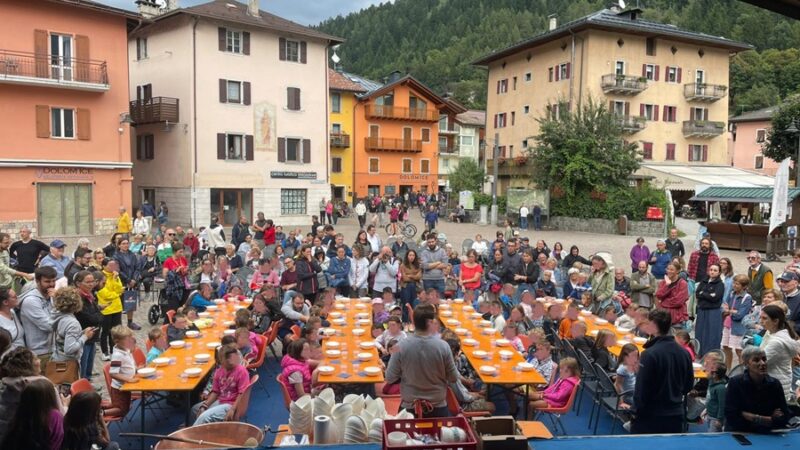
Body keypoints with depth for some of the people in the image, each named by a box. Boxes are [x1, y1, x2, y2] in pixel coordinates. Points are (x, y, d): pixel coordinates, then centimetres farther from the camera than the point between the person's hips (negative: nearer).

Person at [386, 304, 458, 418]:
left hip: (409, 407, 1)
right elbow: (453, 378, -7)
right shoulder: (443, 346, -18)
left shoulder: (401, 346, -18)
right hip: (438, 407, 0)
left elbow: (390, 378, -9)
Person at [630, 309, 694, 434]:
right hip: (676, 415, 6)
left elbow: (641, 388, -17)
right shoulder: (684, 353, 0)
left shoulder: (649, 354, -20)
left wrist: (636, 411, -5)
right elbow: (688, 385, 12)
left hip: (650, 416, -6)